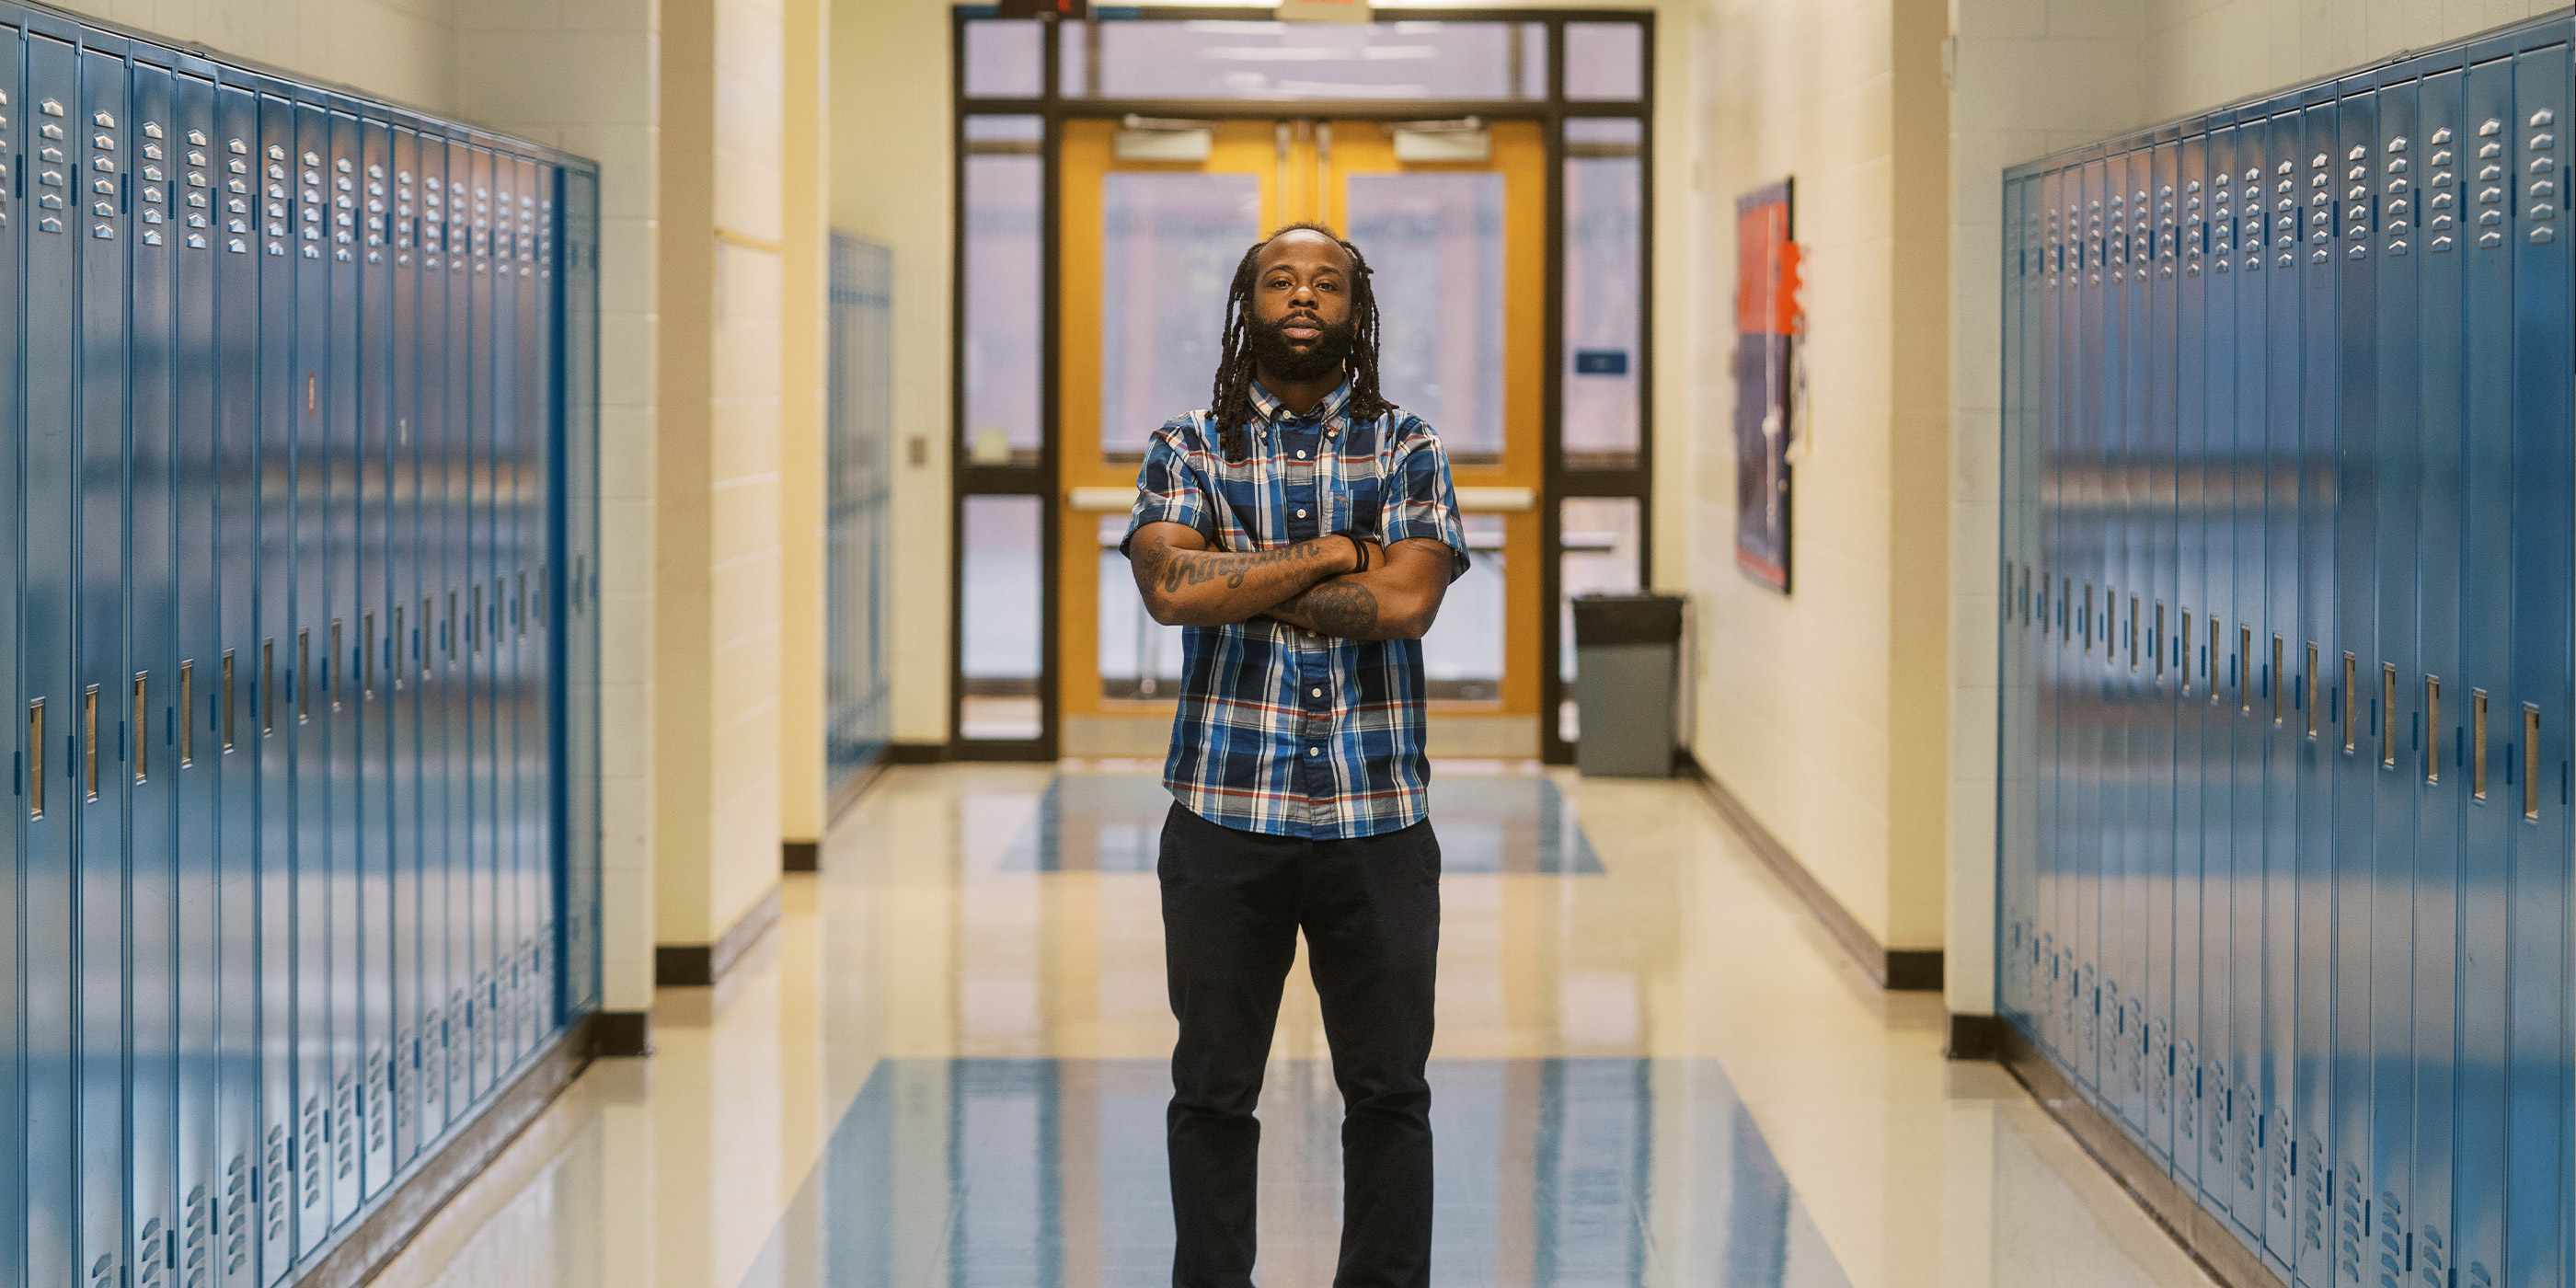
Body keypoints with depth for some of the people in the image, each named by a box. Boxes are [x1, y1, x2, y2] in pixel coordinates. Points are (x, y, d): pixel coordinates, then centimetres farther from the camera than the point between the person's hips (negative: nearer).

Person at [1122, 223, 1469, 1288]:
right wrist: (1330, 556, -9)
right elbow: (1171, 587, -12)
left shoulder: (1406, 448, 5)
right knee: (1213, 1090, 6)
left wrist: (1239, 583, -8)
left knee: (1389, 1089, 6)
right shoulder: (1187, 450, 5)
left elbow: (1408, 598, -10)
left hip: (1378, 817, 0)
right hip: (1225, 811, 0)